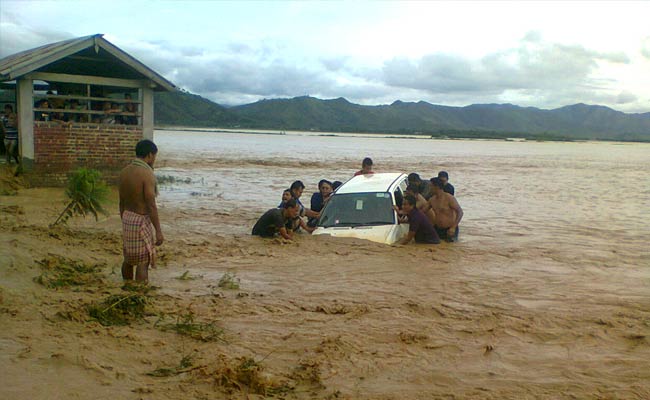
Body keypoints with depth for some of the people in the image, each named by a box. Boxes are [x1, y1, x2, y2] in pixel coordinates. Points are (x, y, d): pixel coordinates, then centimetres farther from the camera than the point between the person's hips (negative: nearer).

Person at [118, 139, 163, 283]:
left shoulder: (124, 172, 5)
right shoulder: (147, 174, -19)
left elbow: (122, 202, 12)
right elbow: (151, 206, -20)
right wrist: (158, 231, -16)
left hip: (127, 218, 8)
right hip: (142, 220, -8)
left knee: (128, 259, 20)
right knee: (143, 262, -2)